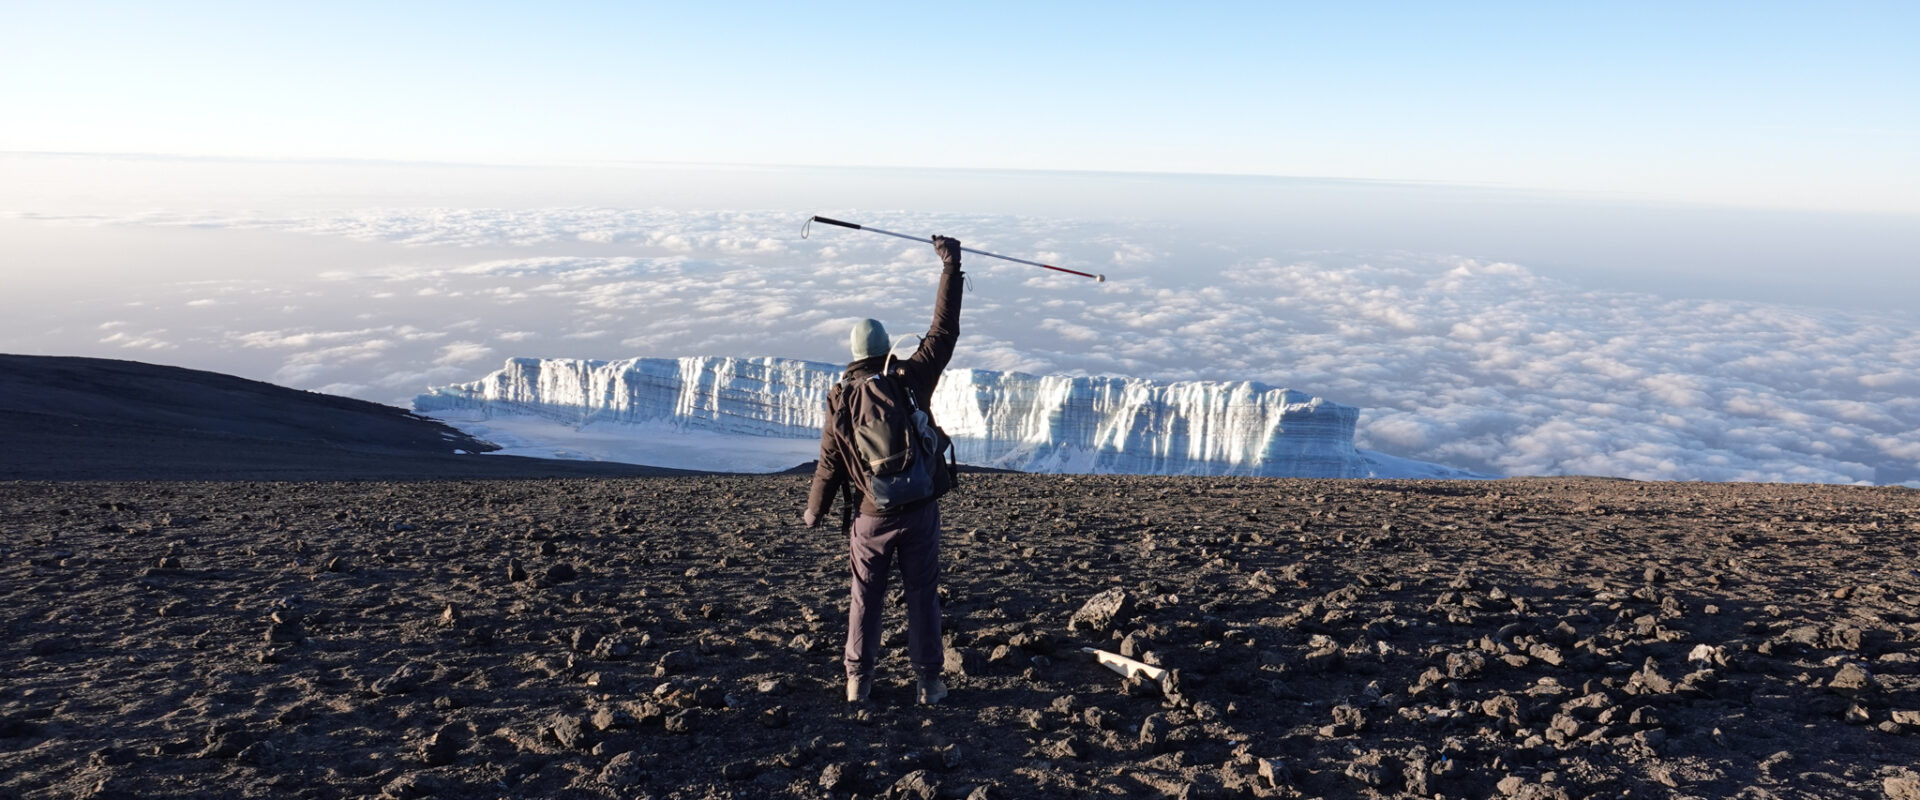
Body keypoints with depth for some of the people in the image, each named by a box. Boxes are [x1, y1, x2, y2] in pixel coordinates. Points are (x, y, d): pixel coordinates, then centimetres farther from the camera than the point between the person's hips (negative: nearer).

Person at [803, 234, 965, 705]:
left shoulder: (841, 403, -5)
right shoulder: (911, 380, -9)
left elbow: (828, 468, -1)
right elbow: (945, 331, -4)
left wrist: (813, 513, 15)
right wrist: (950, 267, 2)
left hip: (871, 518, 1)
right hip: (919, 511, 0)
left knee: (865, 599, 14)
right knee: (922, 596, 10)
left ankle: (858, 680, 20)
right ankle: (929, 682, 15)